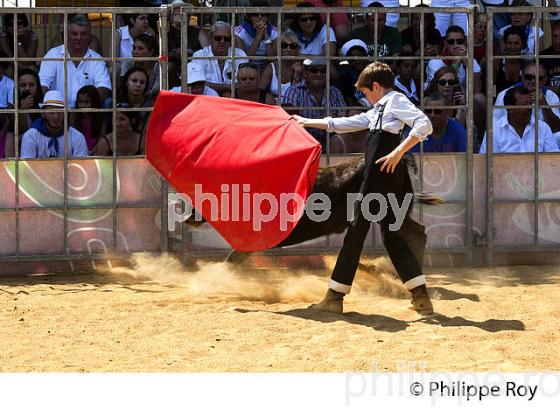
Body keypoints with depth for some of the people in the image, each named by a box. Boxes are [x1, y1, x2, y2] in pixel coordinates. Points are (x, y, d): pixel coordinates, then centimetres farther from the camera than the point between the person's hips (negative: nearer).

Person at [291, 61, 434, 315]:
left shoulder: (395, 100, -2)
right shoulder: (378, 111, 25)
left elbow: (424, 125, -16)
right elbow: (342, 124, 33)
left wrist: (398, 152, -24)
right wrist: (307, 122, 37)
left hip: (382, 177, -9)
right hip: (384, 179, 9)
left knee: (357, 230, -5)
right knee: (392, 234, 7)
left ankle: (335, 296, -1)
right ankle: (421, 298, 0)